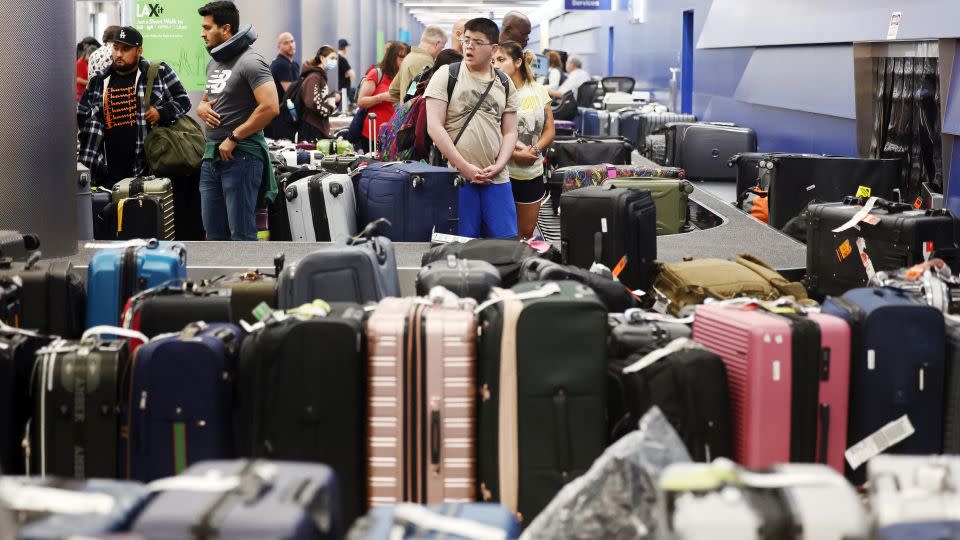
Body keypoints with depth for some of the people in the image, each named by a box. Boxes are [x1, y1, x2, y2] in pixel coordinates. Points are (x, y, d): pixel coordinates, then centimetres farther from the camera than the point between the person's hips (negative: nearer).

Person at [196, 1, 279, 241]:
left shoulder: (249, 62, -11)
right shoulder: (213, 63, 15)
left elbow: (270, 107, -22)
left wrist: (233, 138, -17)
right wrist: (202, 108, 5)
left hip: (241, 156, -9)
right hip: (212, 156, 9)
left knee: (242, 234, -6)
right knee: (215, 233, 12)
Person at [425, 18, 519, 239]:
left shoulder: (505, 84, 12)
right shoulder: (446, 75, 1)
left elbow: (509, 132, 12)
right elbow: (434, 127, -6)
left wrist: (498, 166, -7)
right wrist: (465, 167, -12)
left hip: (496, 179, 3)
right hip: (456, 177, -3)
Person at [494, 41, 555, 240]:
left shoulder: (538, 90, 7)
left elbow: (549, 130, 8)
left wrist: (535, 149, -9)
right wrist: (515, 154, -18)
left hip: (533, 172, 4)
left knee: (527, 232, 13)